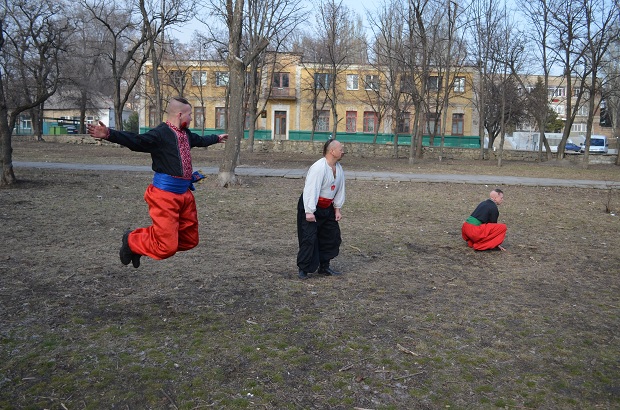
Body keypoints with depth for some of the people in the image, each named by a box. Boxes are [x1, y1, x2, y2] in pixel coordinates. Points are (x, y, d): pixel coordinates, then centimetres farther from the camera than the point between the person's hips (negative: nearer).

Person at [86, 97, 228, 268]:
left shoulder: (186, 134, 14)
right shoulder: (160, 133, -14)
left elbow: (200, 140, 35)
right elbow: (136, 141, -27)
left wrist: (217, 138, 53)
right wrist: (109, 134, -42)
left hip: (184, 193, 9)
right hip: (165, 194, -9)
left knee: (189, 240, 15)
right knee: (166, 247, -9)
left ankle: (145, 240, 29)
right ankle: (132, 241, 20)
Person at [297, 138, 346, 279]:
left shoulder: (338, 168, 2)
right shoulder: (318, 168, -24)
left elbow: (340, 189, 11)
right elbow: (310, 190, -27)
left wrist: (337, 208, 9)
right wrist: (309, 212, -29)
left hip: (326, 208, 9)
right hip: (310, 207, -9)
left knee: (332, 236, 13)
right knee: (309, 238, -9)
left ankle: (324, 267, 27)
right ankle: (303, 269, 4)